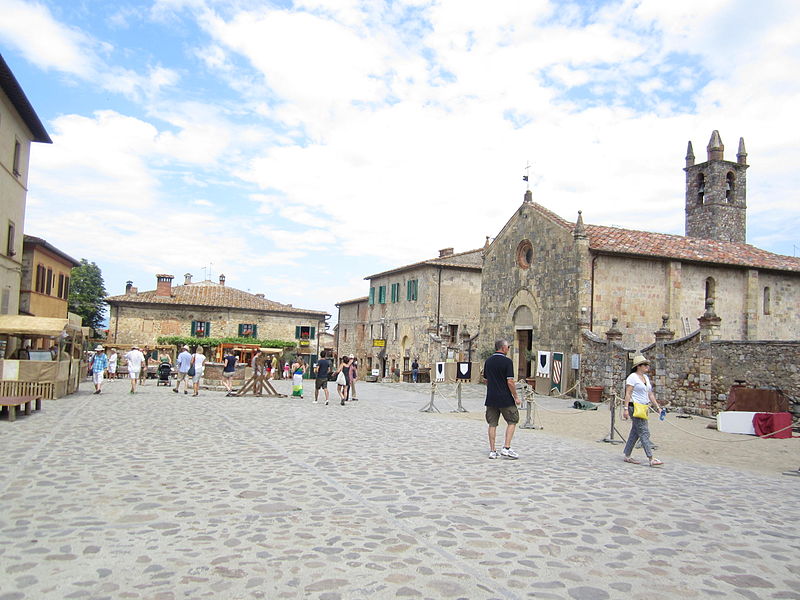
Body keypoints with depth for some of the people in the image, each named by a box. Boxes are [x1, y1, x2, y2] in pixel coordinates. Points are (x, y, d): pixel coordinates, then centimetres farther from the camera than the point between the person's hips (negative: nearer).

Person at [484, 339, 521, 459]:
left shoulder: (488, 361, 8)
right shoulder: (507, 361, -12)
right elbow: (510, 382, -15)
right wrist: (516, 397, -6)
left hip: (491, 398, 6)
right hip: (505, 399, -6)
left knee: (492, 424, 9)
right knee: (512, 421, 8)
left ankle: (492, 451, 9)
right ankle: (506, 448, 0)